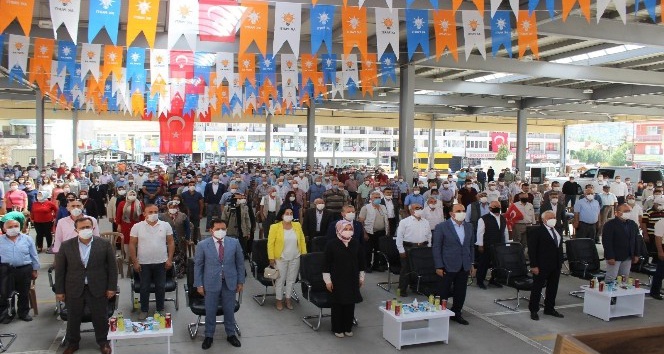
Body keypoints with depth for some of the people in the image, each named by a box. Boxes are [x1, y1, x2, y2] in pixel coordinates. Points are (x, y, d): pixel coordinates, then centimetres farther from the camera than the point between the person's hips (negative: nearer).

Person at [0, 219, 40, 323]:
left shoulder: (27, 239, 4)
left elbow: (34, 256, 8)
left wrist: (35, 269, 7)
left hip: (24, 270, 1)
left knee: (24, 293, 9)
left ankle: (23, 313, 23)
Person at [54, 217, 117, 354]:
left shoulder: (104, 244, -5)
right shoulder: (66, 246, -3)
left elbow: (112, 267, -1)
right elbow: (60, 270, 2)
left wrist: (112, 287, -3)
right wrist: (59, 290, 0)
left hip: (98, 289, -1)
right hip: (74, 289, 1)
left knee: (100, 317, 9)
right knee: (73, 318, 14)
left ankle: (103, 342, 28)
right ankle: (73, 343, 34)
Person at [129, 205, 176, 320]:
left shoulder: (165, 225, -1)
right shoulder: (137, 227, -4)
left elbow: (171, 242, 2)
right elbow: (132, 245, -1)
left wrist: (170, 259, -4)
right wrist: (135, 262, -5)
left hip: (161, 262, 1)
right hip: (143, 263, -1)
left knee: (160, 287, 10)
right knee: (144, 287, 10)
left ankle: (160, 309, 24)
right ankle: (144, 310, 23)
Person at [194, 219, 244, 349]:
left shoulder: (234, 243, -2)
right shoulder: (202, 245, -7)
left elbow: (240, 263, 4)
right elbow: (198, 265, -1)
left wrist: (240, 281, 4)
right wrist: (199, 284, -3)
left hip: (230, 283, 1)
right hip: (211, 283, -1)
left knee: (229, 310, 13)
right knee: (210, 311, 10)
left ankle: (231, 334, 32)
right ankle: (208, 336, 29)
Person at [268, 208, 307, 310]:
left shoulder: (297, 225, 1)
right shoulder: (275, 227, -10)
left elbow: (302, 240, 7)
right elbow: (270, 243, -8)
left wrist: (304, 254, 4)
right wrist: (271, 258, -11)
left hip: (295, 258, 3)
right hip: (281, 258, -3)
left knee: (291, 279, 12)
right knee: (280, 280, 7)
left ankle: (288, 299, 26)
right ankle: (279, 300, 21)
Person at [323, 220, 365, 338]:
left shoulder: (356, 244, 1)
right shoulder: (332, 244, -10)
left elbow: (361, 261, 10)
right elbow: (327, 263, -7)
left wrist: (361, 277, 11)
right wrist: (328, 280, -7)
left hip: (352, 279, 3)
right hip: (337, 280, -3)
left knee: (350, 304, 8)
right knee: (337, 304, 4)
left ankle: (348, 328, 23)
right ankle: (337, 329, 18)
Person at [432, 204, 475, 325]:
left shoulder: (469, 227, 7)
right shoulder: (442, 227, -9)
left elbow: (471, 246, 14)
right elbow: (436, 247, -9)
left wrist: (471, 264, 10)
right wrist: (438, 266, -12)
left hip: (464, 267, 5)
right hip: (448, 266, -5)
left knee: (461, 293, 12)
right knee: (443, 292, 4)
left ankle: (456, 313, 28)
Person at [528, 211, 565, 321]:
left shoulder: (557, 231, 11)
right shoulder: (537, 232, -11)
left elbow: (559, 247, 16)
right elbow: (532, 249, -13)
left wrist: (560, 262, 9)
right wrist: (534, 266, -17)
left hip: (556, 266, 7)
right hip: (542, 266, -7)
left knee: (553, 288, 14)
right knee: (537, 288, 3)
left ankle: (549, 308, 28)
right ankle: (533, 310, 12)